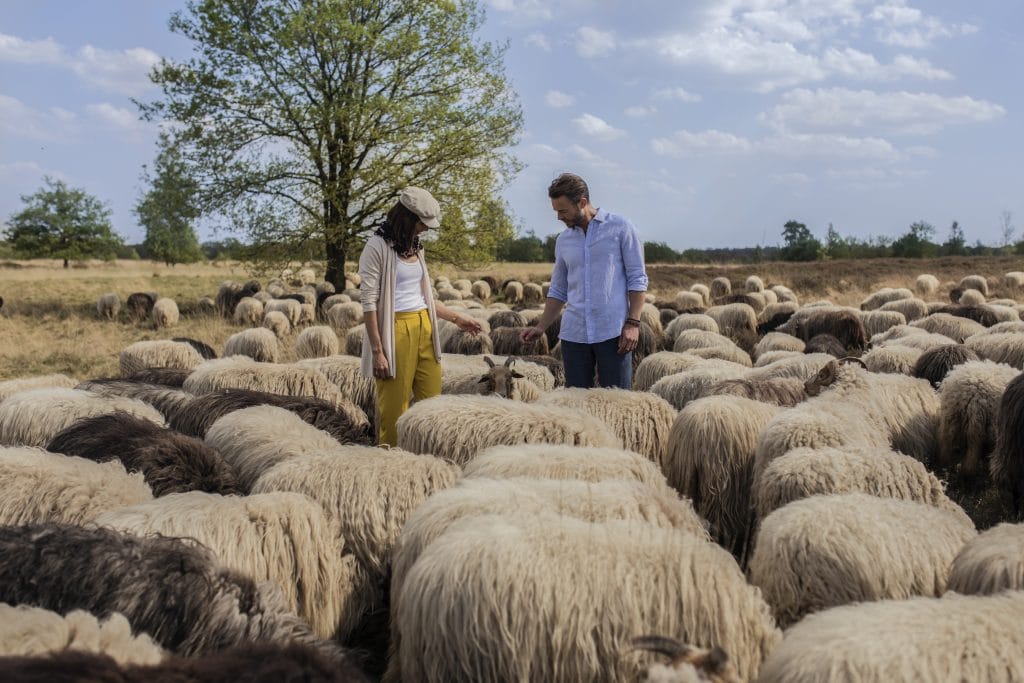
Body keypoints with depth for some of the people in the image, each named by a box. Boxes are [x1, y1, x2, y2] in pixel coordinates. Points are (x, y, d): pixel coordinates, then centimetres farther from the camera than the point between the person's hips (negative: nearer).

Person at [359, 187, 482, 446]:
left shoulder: (416, 247, 15)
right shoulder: (378, 247, -8)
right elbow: (368, 302, -11)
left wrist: (457, 319, 23)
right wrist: (377, 351, -16)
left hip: (424, 328, 7)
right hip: (395, 330, -7)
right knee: (394, 408, -3)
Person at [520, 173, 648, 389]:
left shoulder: (620, 228, 0)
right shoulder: (563, 241, 14)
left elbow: (637, 279, -2)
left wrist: (633, 323, -11)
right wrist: (541, 327, 8)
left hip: (613, 333, -4)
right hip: (573, 335, 4)